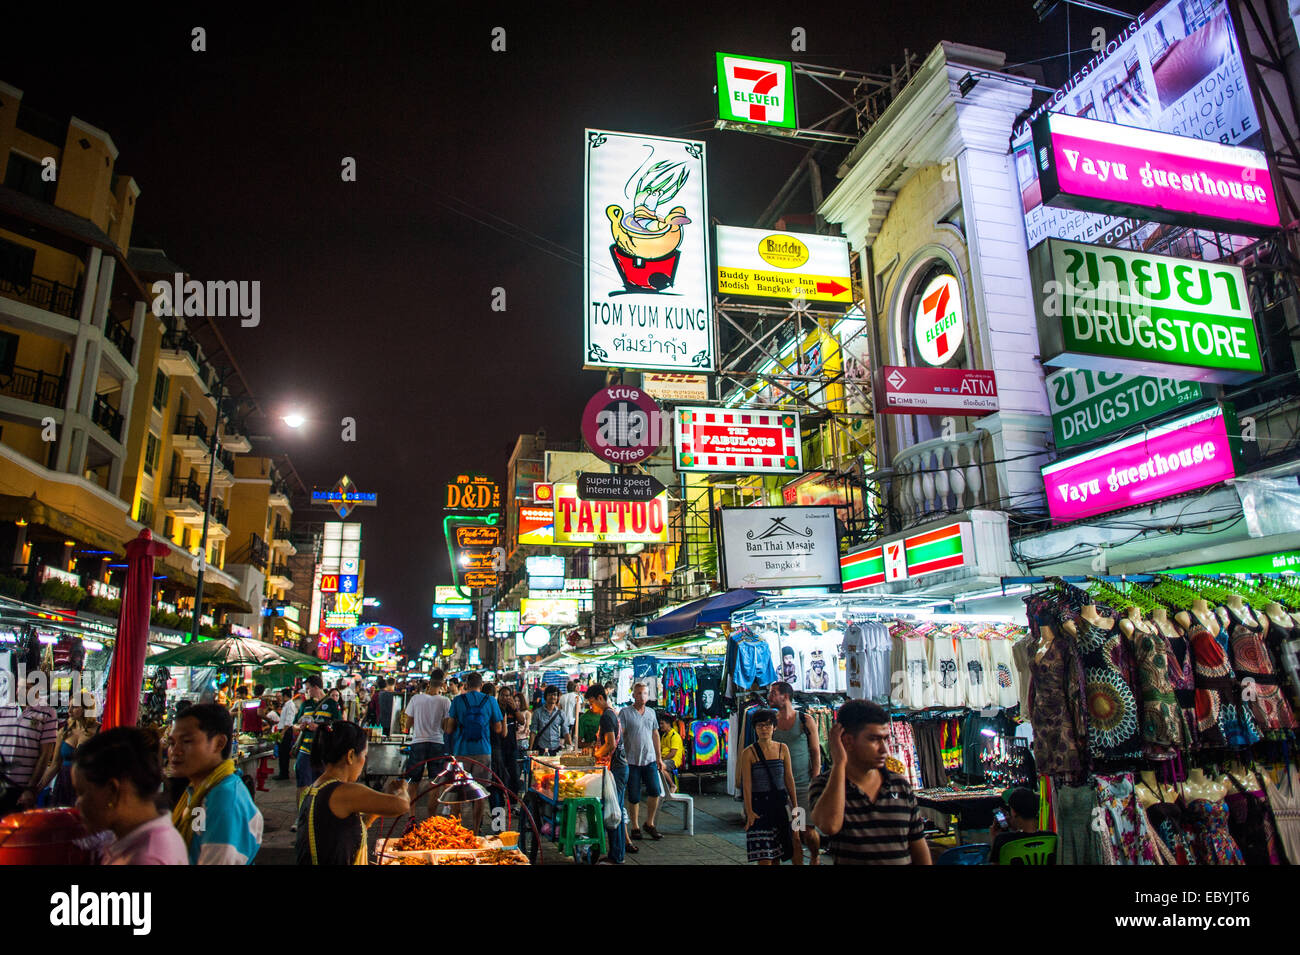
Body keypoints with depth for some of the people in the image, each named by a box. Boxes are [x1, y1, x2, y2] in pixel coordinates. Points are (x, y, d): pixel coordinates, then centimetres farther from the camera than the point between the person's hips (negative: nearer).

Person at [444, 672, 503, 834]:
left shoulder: (458, 700, -2)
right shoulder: (490, 701, 0)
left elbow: (449, 729, -2)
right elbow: (498, 729, 3)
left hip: (462, 752, 0)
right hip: (483, 752, 0)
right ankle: (475, 831, 13)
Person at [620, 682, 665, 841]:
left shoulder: (651, 712, 11)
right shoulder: (625, 712, -4)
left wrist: (659, 758, 15)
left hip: (650, 759, 4)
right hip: (632, 760, -4)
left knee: (655, 791, -5)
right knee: (634, 797, 3)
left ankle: (649, 824, 13)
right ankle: (635, 828, 17)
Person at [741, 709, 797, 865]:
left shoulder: (782, 749, 4)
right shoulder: (749, 753, -6)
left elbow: (789, 779, 7)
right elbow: (747, 784, -9)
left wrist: (794, 805, 6)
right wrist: (749, 811, -17)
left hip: (781, 803, 3)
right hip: (759, 805, -3)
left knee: (777, 856, 10)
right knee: (764, 858, -6)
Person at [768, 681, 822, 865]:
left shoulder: (806, 720, -1)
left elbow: (816, 753, 0)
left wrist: (814, 782, -6)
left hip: (804, 785, -2)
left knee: (808, 830, -1)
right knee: (792, 831, 3)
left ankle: (815, 859, 25)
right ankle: (798, 861, 18)